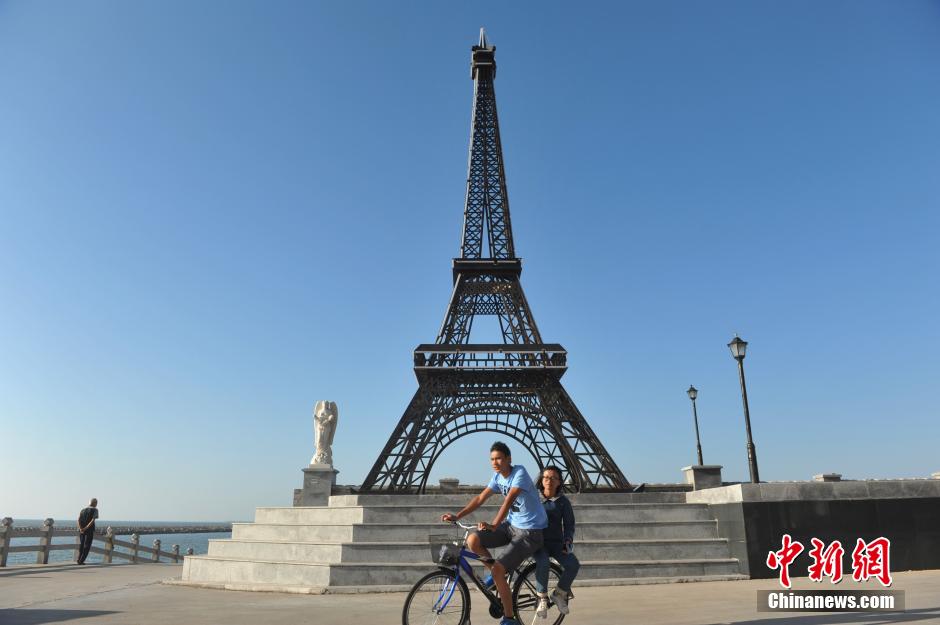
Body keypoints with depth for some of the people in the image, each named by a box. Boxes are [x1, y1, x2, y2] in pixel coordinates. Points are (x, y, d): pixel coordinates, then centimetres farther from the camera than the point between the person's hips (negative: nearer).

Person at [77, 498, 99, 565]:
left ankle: (79, 559, 11)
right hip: (89, 530, -5)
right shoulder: (95, 510, 1)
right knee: (87, 546, 2)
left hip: (81, 530, 5)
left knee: (81, 545, 17)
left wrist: (81, 528, -9)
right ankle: (81, 560, -4)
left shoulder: (83, 510, 16)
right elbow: (93, 520, -14)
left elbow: (78, 519, 1)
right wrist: (86, 528, -14)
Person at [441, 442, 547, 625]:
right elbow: (480, 498, 3)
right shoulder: (498, 476, 2)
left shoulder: (519, 472, -20)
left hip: (529, 532, -7)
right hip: (511, 525, 7)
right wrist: (457, 516, -5)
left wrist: (494, 525, -41)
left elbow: (508, 500, -31)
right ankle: (496, 572, 12)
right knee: (472, 540, -13)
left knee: (498, 570, -19)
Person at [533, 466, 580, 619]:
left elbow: (569, 524, 4)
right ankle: (542, 599, -12)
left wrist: (567, 541, -12)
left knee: (573, 564, -24)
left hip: (556, 543, 2)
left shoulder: (563, 501, 5)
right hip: (538, 542, -2)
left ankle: (559, 594, 1)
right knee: (543, 564, -34)